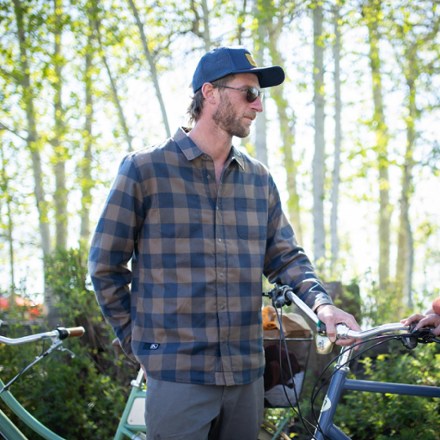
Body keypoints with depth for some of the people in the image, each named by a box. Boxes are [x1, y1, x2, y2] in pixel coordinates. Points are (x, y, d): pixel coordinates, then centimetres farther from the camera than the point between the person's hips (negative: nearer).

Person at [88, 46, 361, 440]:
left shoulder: (258, 178, 10)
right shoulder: (145, 169, -3)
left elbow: (285, 255, 14)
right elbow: (106, 266, 0)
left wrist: (321, 302, -4)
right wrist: (138, 340, 0)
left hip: (248, 374, 5)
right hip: (177, 375, -4)